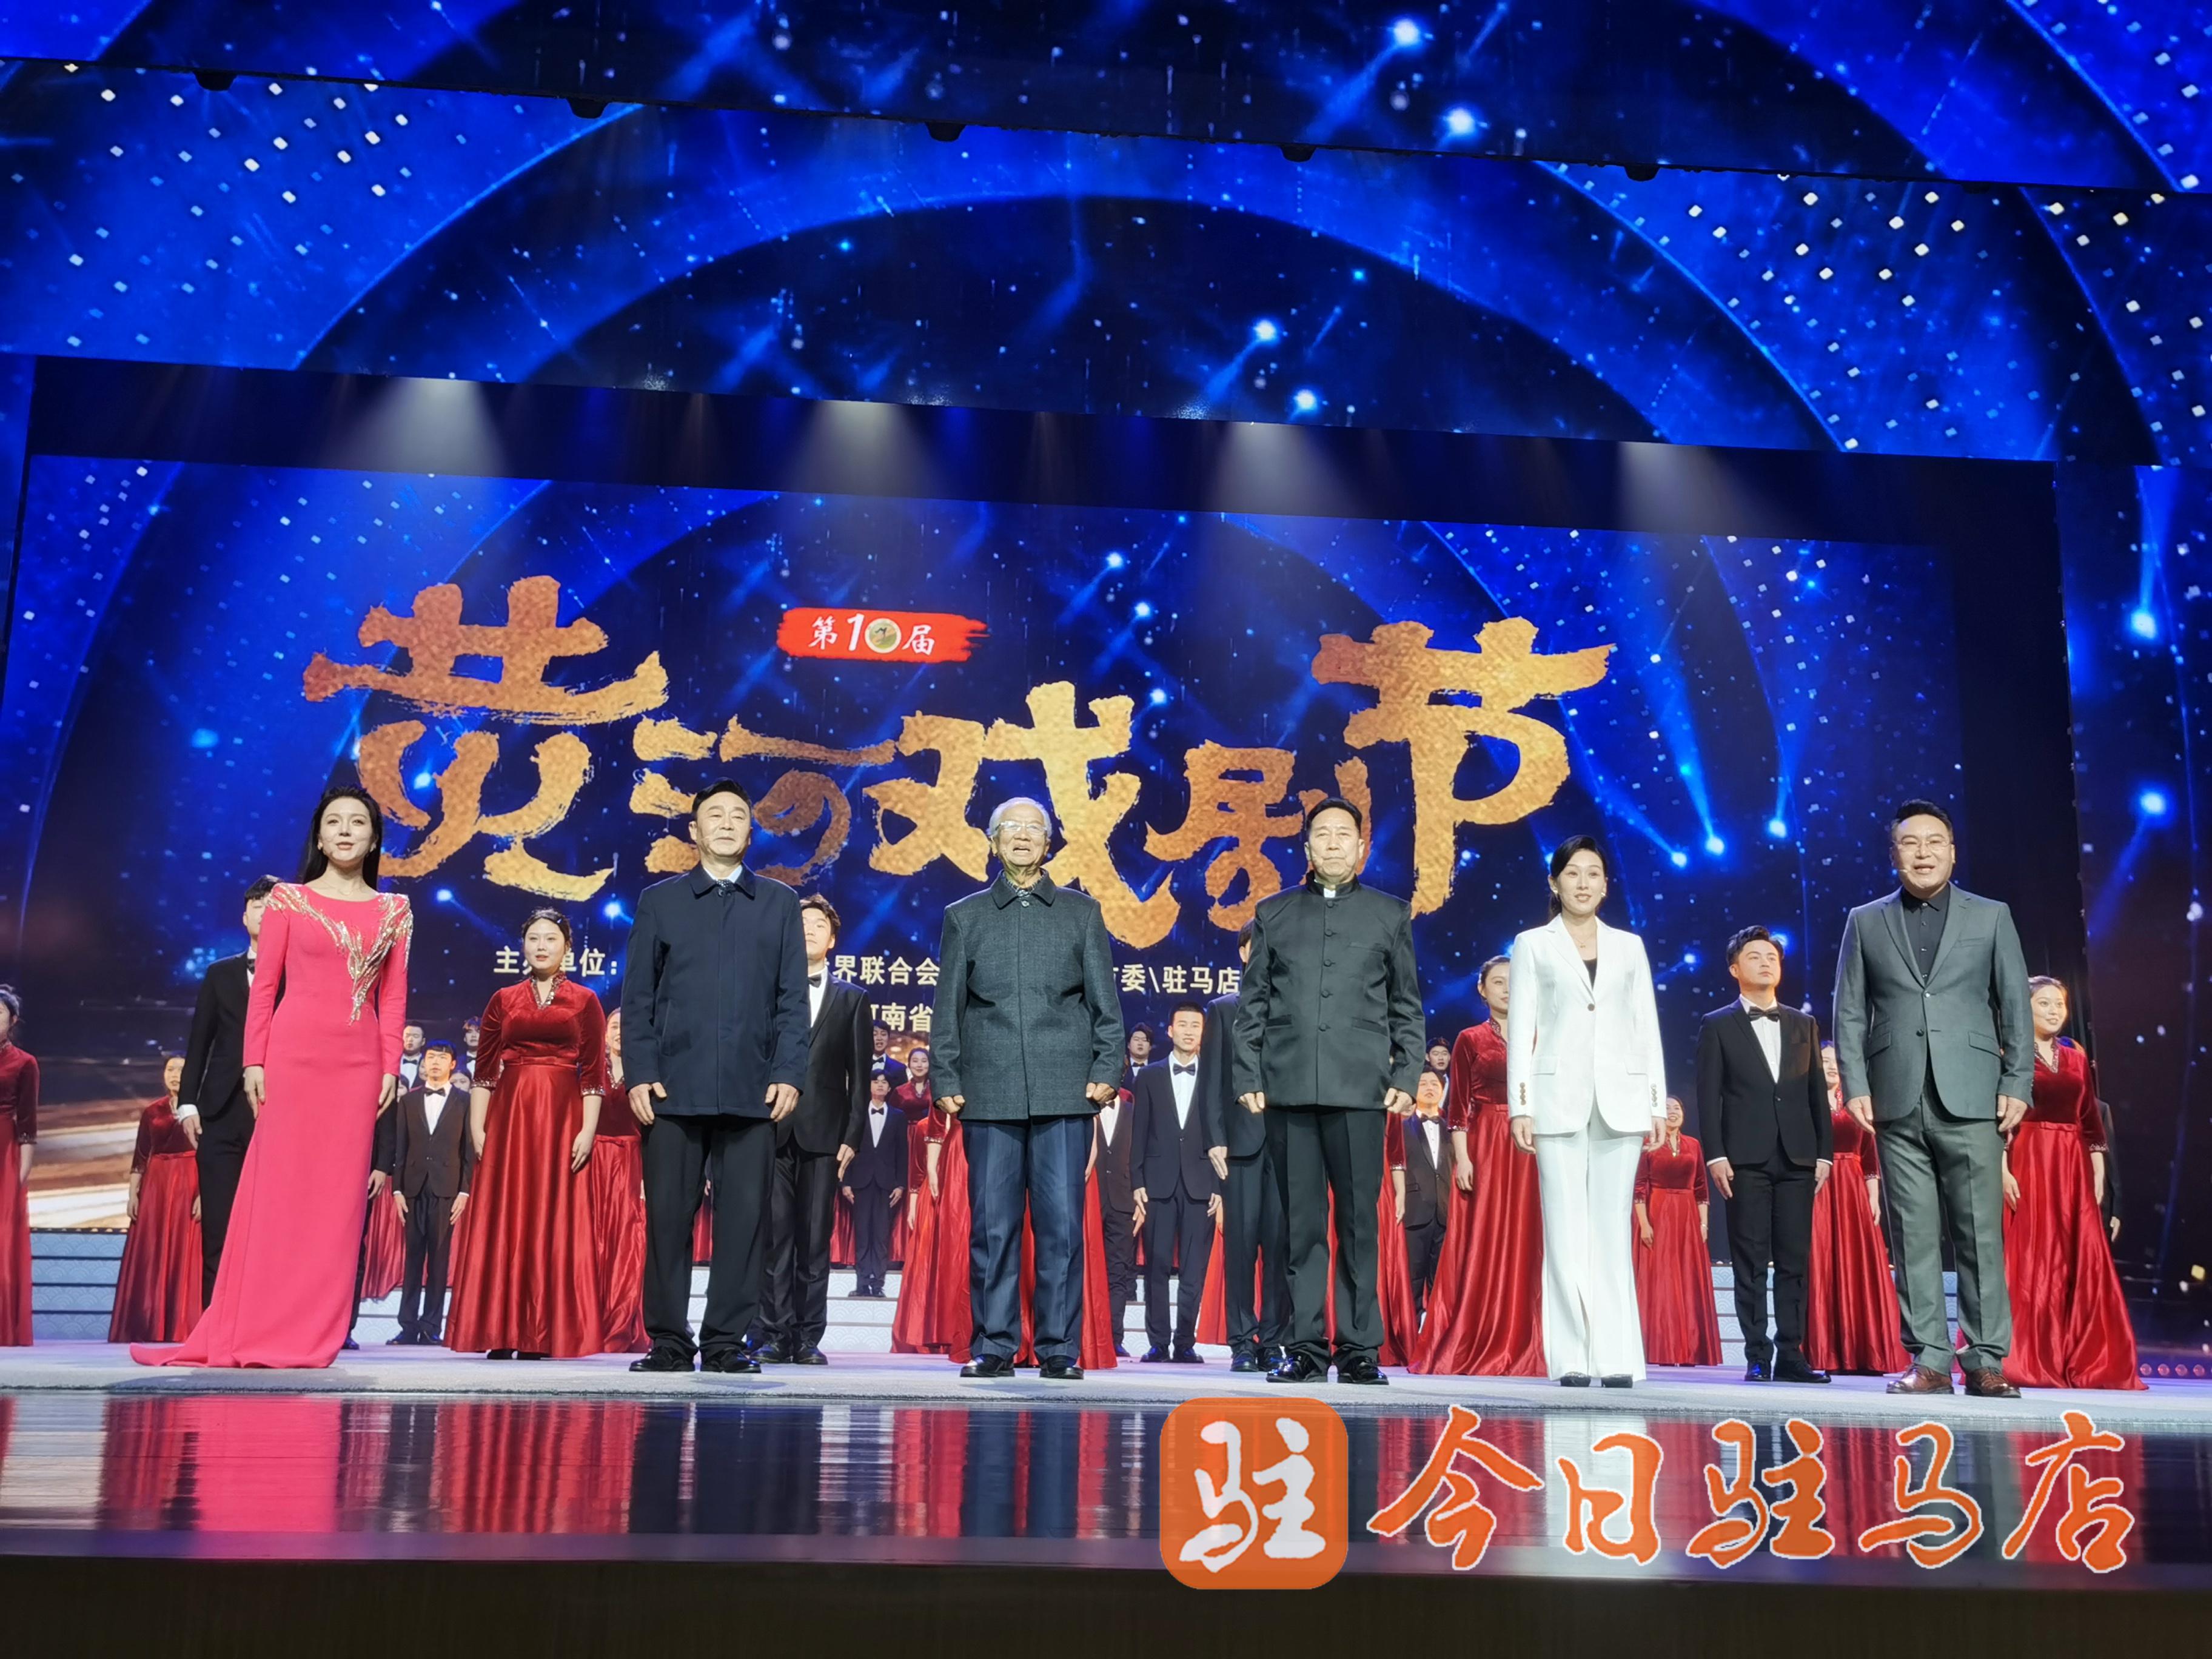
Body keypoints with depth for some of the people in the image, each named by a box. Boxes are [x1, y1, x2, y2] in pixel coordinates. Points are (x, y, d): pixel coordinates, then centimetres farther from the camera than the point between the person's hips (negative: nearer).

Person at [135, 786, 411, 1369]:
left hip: (358, 1063, 2)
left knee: (338, 1192, 3)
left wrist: (391, 1068, 0)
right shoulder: (288, 899, 5)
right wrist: (254, 1060, -4)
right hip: (294, 1053, -2)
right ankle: (258, 1329, 8)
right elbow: (264, 986, 3)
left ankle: (313, 1333, 9)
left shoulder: (394, 911, 10)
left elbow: (394, 997, 8)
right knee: (280, 1187, 0)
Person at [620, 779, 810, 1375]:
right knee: (667, 1215, 1)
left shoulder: (779, 902, 13)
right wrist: (640, 1073, -3)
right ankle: (669, 1340, 10)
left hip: (752, 1091, 0)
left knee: (745, 1216, 0)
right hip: (674, 1088, 0)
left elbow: (792, 998, 8)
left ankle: (725, 1340, 8)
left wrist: (789, 1073, -2)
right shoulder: (659, 901, 12)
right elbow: (638, 997, 8)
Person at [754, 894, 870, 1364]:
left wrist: (851, 1136, 0)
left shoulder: (853, 999, 12)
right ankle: (774, 1335, 2)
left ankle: (808, 1338, 5)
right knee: (775, 1235, -2)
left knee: (815, 1238, 1)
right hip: (772, 1130, -1)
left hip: (823, 1132, 1)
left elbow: (859, 1075, 8)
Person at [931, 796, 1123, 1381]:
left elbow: (1105, 1000, 10)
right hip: (989, 1092, 1)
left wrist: (1107, 1070, -1)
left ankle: (1059, 1349, 6)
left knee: (1061, 1221, -2)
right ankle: (993, 1346, 10)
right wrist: (946, 1079, 2)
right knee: (991, 1223, 1)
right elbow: (948, 1006, 11)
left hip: (1064, 1090, 0)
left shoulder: (1081, 912, 13)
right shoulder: (965, 916, 14)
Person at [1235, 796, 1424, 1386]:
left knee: (1359, 1221, 0)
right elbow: (1253, 1002, 11)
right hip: (1288, 1088, 1)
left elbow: (1407, 1007, 11)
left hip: (1361, 1089, -1)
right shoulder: (1273, 913, 14)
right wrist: (1248, 1077, 2)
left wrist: (1406, 1078, 1)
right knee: (1301, 1223, 3)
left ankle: (1359, 1349, 8)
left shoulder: (1390, 915, 13)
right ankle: (1305, 1348, 10)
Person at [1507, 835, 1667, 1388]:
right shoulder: (1533, 945, 7)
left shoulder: (1629, 946, 13)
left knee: (1612, 1229, 1)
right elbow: (1521, 1030, 3)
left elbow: (1647, 1029, 11)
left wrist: (1657, 1104, 4)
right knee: (1565, 1230, -1)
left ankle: (1617, 1356, 4)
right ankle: (1570, 1357, 3)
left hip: (1620, 1101, 1)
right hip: (1558, 1099, -1)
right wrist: (1520, 1106, -5)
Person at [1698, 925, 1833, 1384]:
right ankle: (1757, 1357, 3)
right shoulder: (1717, 1026, 6)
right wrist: (1715, 1155, -8)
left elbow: (1818, 1093, 13)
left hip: (1798, 1158, 3)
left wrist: (1825, 1152, 5)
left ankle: (1791, 1355, 7)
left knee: (1794, 1260, 3)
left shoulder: (1805, 1025, 16)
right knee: (1751, 1262, -1)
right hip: (1746, 1158, -3)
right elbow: (1708, 1096, 0)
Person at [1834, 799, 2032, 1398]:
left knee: (1981, 1233, -1)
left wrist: (2018, 1085, -1)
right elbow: (1850, 1013, 8)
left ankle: (1986, 1360, 7)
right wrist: (1856, 1086, -1)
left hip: (1970, 1101, -1)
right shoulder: (1865, 923, 11)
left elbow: (2016, 1008, 7)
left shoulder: (1992, 917, 10)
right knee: (1914, 1236, 2)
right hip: (1898, 1103, 1)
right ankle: (1929, 1360, 8)